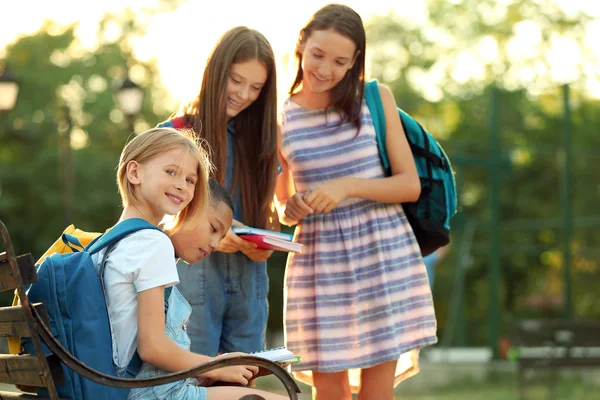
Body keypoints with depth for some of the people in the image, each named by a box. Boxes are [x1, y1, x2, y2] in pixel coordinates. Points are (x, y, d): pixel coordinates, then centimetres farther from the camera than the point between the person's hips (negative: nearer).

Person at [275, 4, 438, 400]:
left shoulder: (376, 99, 0)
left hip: (384, 254, -1)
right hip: (319, 261, 1)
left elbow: (410, 185, -1)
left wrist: (349, 186, -15)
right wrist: (292, 210, -9)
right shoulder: (281, 118, 3)